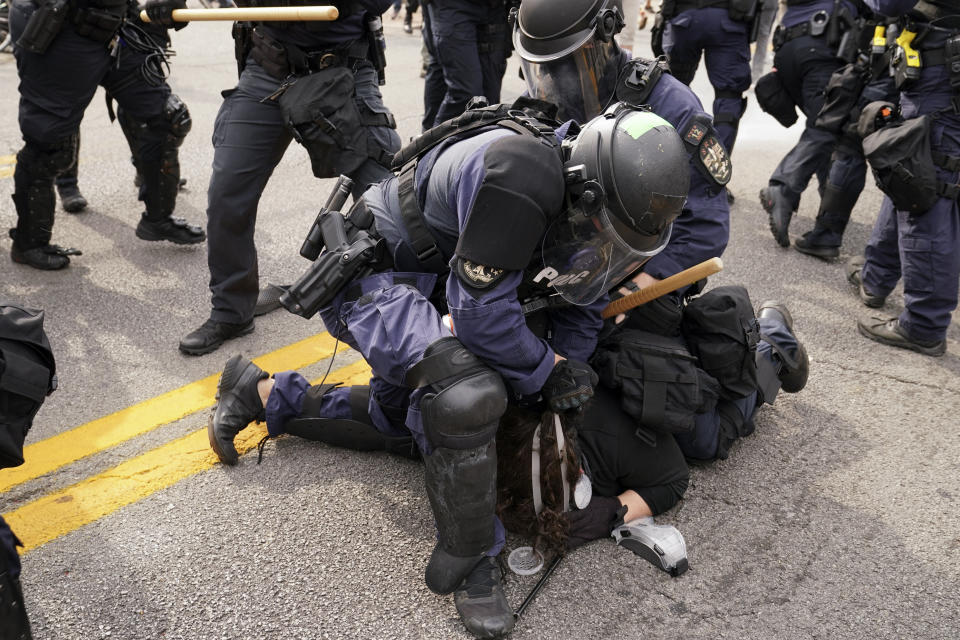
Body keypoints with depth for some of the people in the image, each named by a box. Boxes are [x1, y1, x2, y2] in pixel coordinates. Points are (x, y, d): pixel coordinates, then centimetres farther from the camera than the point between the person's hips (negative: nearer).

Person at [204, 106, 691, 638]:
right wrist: (546, 374, -16)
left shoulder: (593, 200, -9)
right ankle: (468, 560, -11)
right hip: (370, 272, -9)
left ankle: (264, 395, 40)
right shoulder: (517, 171, -37)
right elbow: (482, 315, -33)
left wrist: (565, 380, 0)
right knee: (467, 393, -34)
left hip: (428, 286, 9)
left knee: (394, 423, 27)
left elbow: (582, 305, 7)